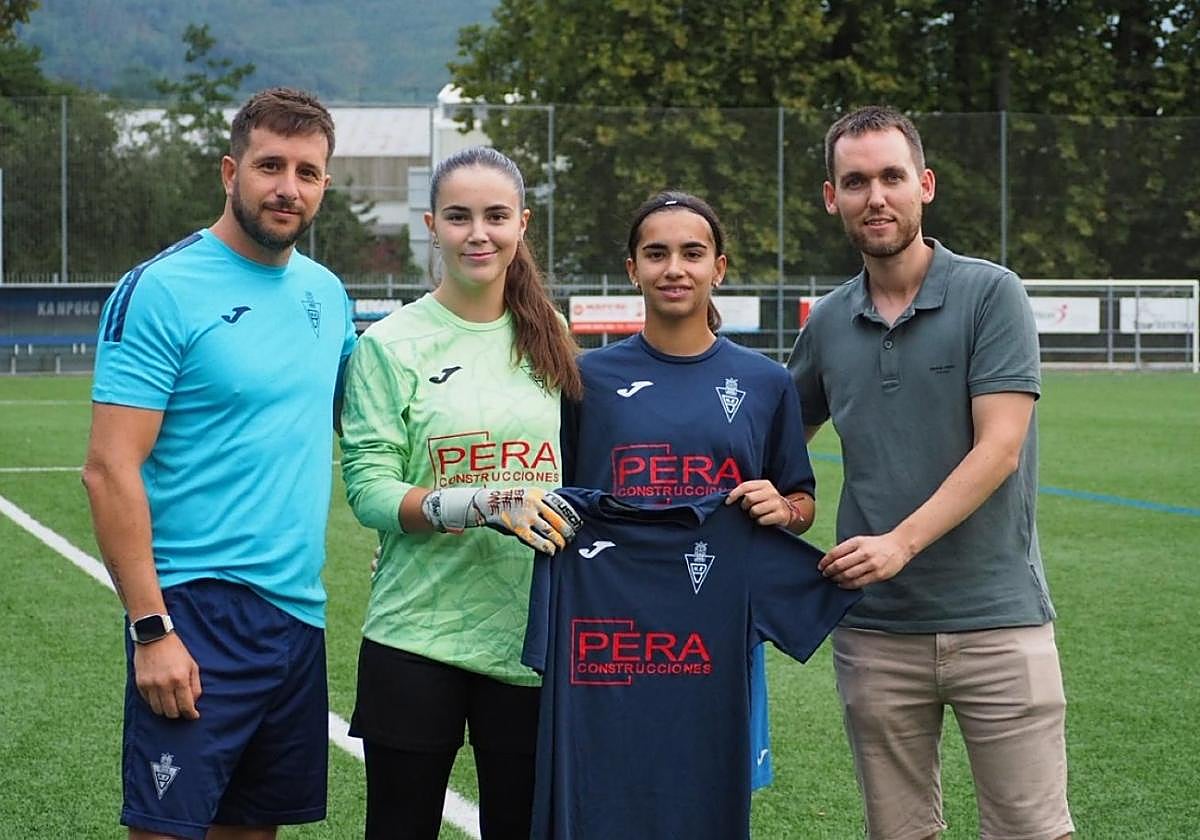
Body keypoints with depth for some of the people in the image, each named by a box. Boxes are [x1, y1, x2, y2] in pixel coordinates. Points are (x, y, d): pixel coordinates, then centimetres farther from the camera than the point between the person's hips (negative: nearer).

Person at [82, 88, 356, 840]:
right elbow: (110, 470, -14)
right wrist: (150, 628, -19)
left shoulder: (326, 292, 11)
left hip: (299, 611, 7)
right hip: (199, 609, -6)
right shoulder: (161, 290, -10)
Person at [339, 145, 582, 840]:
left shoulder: (548, 337, 9)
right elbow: (369, 490, -9)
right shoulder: (392, 344, -3)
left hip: (532, 636, 3)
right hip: (417, 634, -3)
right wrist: (483, 504, -22)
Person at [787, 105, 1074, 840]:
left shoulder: (991, 294, -4)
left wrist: (902, 541, -21)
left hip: (997, 618, -4)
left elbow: (999, 448, -12)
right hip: (875, 630, 4)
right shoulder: (829, 324, 9)